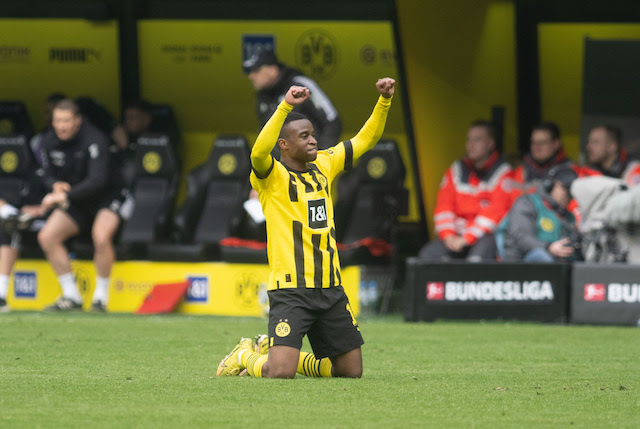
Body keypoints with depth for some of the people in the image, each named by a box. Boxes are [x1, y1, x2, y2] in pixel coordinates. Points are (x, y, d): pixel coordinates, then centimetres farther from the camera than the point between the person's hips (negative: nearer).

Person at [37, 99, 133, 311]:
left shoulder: (94, 140, -22)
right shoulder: (49, 143, -2)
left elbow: (97, 180, -31)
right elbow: (48, 176, 10)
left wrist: (65, 195, -36)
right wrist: (55, 186, -15)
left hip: (108, 197, -6)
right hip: (77, 205, 6)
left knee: (101, 236, -35)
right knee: (47, 237, -15)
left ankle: (101, 296, -18)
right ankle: (71, 296, -6)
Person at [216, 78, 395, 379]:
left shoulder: (324, 165, 12)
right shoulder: (272, 176, -8)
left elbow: (365, 139, 18)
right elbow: (259, 152, -30)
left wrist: (384, 101, 3)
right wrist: (285, 107, -37)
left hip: (330, 288, 7)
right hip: (290, 291, -7)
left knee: (351, 371, 9)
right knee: (280, 374, -20)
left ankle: (272, 348, 27)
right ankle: (246, 356, 16)